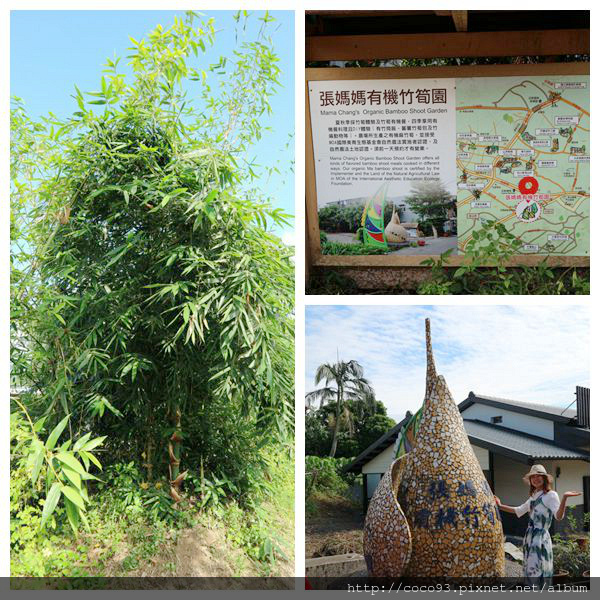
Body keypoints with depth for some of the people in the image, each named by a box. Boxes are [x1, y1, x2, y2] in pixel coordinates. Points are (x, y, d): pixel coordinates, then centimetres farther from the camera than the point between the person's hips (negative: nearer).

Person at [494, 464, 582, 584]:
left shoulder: (551, 495, -4)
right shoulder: (533, 497, 17)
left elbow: (559, 516, -19)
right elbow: (518, 511, 31)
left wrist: (564, 498, -33)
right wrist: (500, 506, 27)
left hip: (541, 538, -8)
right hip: (529, 538, 8)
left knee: (539, 573, -12)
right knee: (530, 573, 9)